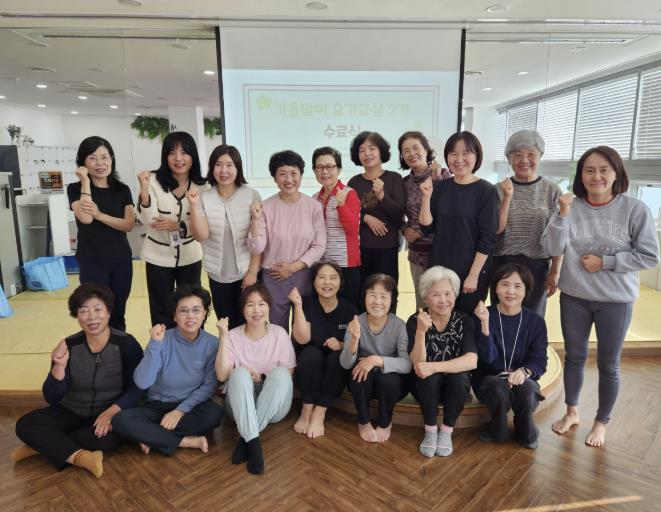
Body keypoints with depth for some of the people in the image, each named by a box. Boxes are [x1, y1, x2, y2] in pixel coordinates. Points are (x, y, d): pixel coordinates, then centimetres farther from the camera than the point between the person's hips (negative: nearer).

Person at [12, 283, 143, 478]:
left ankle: (44, 444, -13)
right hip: (71, 412, 3)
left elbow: (138, 387, -13)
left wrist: (112, 411, -27)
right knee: (25, 424, -18)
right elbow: (51, 398, -8)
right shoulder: (69, 346, -7)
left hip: (109, 413, -3)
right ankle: (81, 457, -26)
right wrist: (60, 366, -25)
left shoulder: (126, 343, -14)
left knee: (110, 437, -33)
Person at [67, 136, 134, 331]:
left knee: (118, 315, 11)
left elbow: (129, 225, -3)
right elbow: (86, 218, -19)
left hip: (121, 260, 3)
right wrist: (85, 182, -13)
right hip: (92, 263, -3)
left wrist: (100, 215, -17)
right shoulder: (75, 189, -1)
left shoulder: (122, 190, 6)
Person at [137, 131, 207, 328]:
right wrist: (144, 188, -33)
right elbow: (148, 220, -20)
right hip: (158, 258, -1)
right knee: (161, 313, 12)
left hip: (190, 257, 1)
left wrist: (176, 226, -22)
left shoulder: (201, 186, -6)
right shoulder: (154, 180, -11)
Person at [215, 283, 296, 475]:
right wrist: (223, 337, -21)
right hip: (241, 405, 0)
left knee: (281, 373, -29)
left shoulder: (279, 333, -3)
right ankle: (253, 442, -37)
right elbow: (222, 376, -15)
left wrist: (261, 378, -19)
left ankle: (245, 438, -27)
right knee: (240, 373, -29)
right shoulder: (233, 336, -3)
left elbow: (289, 375, -3)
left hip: (274, 406, 1)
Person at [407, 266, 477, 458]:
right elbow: (418, 365, -22)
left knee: (459, 377, -31)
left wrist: (434, 367, -36)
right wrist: (421, 331, -38)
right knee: (428, 378, -32)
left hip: (455, 385, 1)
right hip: (426, 386, -1)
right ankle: (430, 431, -7)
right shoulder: (415, 321, -13)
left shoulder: (464, 321, -10)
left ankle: (446, 431, -6)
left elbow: (471, 361, -24)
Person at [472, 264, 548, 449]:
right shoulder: (485, 316, -7)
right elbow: (487, 357, -16)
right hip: (489, 378, -1)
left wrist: (524, 371, -27)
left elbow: (539, 361, -3)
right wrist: (485, 323, -31)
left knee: (527, 390, -32)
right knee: (499, 389, -34)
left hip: (522, 379, 2)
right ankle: (497, 431, -1)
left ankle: (526, 433, 1)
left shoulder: (536, 322, -1)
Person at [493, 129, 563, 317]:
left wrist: (555, 271, -4)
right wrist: (507, 197, -17)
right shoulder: (499, 189, 0)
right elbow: (496, 229, -7)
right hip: (502, 265, 0)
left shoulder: (552, 191, 0)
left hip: (537, 267, 0)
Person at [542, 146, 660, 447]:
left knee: (608, 365, 13)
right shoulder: (571, 207, -6)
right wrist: (563, 215, -23)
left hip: (616, 300, -1)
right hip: (573, 297, 2)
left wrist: (604, 262, -15)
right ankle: (571, 411, 38)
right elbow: (552, 249, -12)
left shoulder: (635, 209, -10)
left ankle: (601, 422, 34)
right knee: (574, 357, 17)